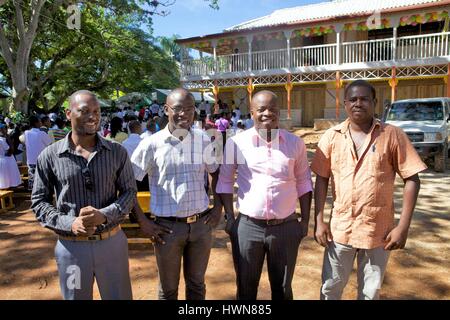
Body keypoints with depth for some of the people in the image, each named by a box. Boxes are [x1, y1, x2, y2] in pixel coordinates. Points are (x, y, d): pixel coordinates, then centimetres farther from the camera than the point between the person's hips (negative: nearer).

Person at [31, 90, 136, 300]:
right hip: (71, 246, 0)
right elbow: (39, 201, 0)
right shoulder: (49, 156, -5)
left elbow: (129, 192, -1)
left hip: (112, 241, 1)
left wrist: (105, 215, -18)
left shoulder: (117, 152, -4)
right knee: (75, 296, 20)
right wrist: (70, 224, -15)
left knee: (119, 296, 17)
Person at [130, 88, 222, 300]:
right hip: (167, 227, -2)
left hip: (201, 224, 2)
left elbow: (215, 173, 14)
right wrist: (142, 221, -7)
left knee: (197, 285, 20)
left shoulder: (203, 140, -1)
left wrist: (218, 207, 5)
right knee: (168, 289, 17)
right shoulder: (152, 144, -9)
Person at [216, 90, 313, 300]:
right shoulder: (236, 142, -5)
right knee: (246, 287, 17)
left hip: (286, 226, 1)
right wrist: (229, 217, -2)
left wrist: (305, 219, 5)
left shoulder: (295, 143, 0)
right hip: (248, 226, -1)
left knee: (282, 287, 19)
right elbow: (225, 180, 2)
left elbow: (303, 182, 8)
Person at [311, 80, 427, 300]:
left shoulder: (392, 135, -6)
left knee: (370, 292, 18)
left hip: (379, 230, -1)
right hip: (340, 228, 1)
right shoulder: (331, 137, -1)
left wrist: (404, 226, -10)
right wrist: (319, 221, -3)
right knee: (330, 287, 15)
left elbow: (411, 179, -5)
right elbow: (321, 179, 1)